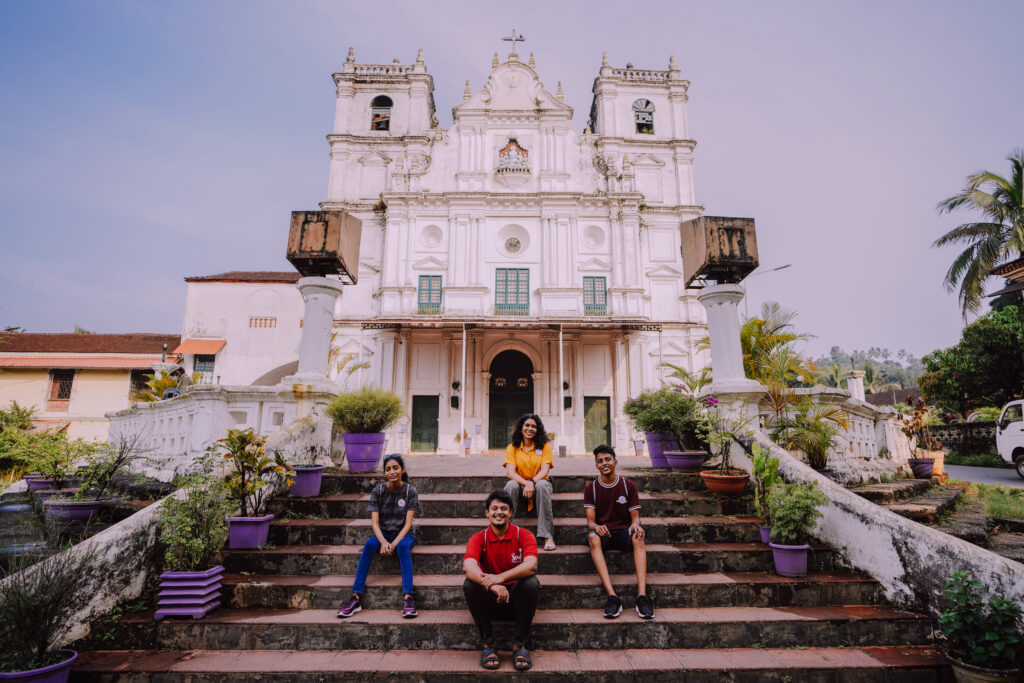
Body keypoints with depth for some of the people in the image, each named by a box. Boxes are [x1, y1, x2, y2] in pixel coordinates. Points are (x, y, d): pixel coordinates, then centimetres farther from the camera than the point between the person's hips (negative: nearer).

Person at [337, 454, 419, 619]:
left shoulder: (410, 491, -8)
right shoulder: (378, 491, -5)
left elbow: (408, 523, -12)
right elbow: (374, 522, -10)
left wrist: (394, 544, -26)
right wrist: (383, 542, -28)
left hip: (403, 534, -1)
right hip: (383, 534, 2)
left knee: (403, 546, -35)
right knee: (369, 545, -31)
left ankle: (408, 597, -39)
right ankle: (356, 597, -29)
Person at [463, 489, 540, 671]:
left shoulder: (524, 535, -6)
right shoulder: (478, 538, -4)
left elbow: (531, 565, -26)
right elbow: (468, 566, -24)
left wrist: (501, 577, -42)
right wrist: (491, 585, -44)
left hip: (516, 600, -1)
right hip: (490, 602, 1)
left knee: (531, 583, -29)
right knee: (470, 584, -26)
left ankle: (519, 644, -12)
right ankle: (489, 644, -11)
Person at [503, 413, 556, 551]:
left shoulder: (544, 446, 2)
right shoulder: (512, 448, 2)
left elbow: (545, 470, -10)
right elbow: (510, 472, -10)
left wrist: (532, 482, -30)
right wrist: (525, 483, -28)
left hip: (538, 483, 0)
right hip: (520, 484, 1)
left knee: (542, 485, -35)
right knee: (511, 485, -33)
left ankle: (548, 536, -33)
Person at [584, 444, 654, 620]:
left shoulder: (628, 485, 4)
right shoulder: (591, 488, 3)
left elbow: (635, 516, 3)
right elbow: (590, 521, -3)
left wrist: (635, 524, -23)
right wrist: (597, 527, -28)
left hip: (623, 532, 1)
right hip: (602, 532, 0)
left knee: (638, 537, -34)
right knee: (593, 537, -36)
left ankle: (642, 595, -43)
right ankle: (612, 596, -44)